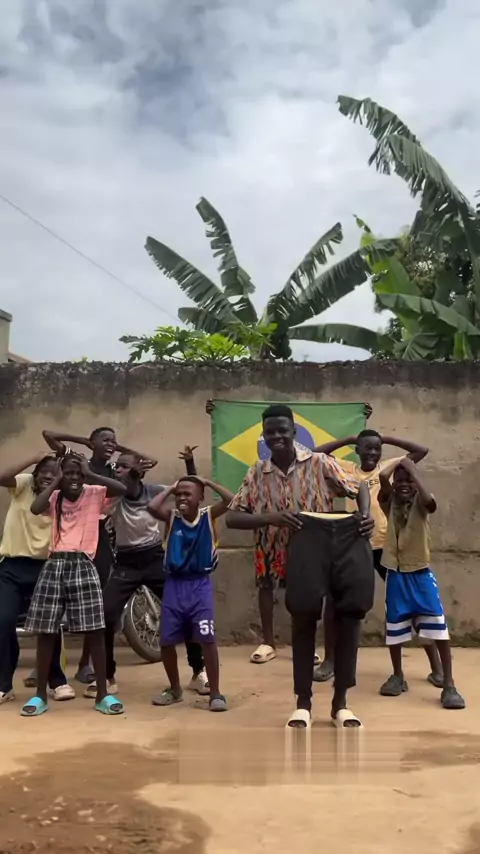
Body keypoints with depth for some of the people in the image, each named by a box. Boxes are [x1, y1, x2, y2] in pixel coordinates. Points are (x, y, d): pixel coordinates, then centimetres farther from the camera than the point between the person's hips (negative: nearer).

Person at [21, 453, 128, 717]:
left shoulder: (94, 494, 5)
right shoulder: (55, 497, 9)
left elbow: (122, 489, -13)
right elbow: (35, 508, -13)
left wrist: (90, 474, -9)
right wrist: (56, 481, -5)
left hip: (83, 566, -2)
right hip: (54, 565, 2)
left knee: (95, 630, -4)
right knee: (45, 631, 4)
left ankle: (102, 694, 7)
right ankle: (40, 695, 18)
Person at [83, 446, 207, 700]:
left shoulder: (153, 491, -6)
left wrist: (190, 463, -20)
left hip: (155, 559, 0)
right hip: (125, 562, 0)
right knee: (105, 616, -11)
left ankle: (198, 672, 13)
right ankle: (107, 678, 9)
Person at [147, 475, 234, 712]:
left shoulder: (208, 515, -3)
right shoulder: (171, 517, -1)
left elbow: (232, 500, -18)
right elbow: (152, 507, -21)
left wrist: (208, 482, -9)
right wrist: (170, 488, -8)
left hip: (200, 584, -2)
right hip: (174, 585, 2)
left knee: (207, 639, -6)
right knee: (166, 641, 8)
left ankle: (215, 693, 6)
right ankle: (175, 689, 29)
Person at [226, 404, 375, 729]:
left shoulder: (319, 463, 0)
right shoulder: (257, 474, 5)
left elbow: (358, 486, 8)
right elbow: (232, 517, 2)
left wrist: (367, 515, -14)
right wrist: (272, 517, -15)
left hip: (335, 545, 0)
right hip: (294, 555, 1)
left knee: (350, 614, -4)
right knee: (304, 621, 1)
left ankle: (341, 702, 14)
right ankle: (303, 703, 16)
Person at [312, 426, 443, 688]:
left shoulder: (391, 467, 7)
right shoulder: (347, 469, 8)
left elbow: (422, 450, 3)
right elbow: (316, 455, 5)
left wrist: (387, 439, 3)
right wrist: (349, 439, 3)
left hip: (387, 546, -1)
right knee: (334, 600, 3)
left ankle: (436, 666, 14)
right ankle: (330, 660, 21)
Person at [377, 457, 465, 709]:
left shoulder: (422, 503, -6)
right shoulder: (389, 503, -2)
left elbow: (429, 501, -33)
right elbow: (382, 476, -21)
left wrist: (412, 471, -22)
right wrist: (398, 463, -3)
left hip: (421, 573, -2)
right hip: (396, 573, 2)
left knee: (439, 626, -8)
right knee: (394, 627, 10)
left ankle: (449, 684, -2)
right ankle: (398, 676, 26)